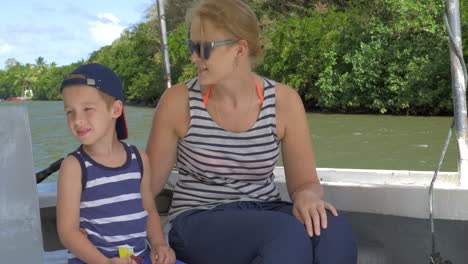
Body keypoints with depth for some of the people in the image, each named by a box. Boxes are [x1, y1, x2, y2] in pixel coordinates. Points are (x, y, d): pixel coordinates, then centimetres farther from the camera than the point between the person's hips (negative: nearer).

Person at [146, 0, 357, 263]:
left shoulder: (283, 100, -5)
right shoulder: (178, 101, -9)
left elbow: (305, 181, 0)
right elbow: (150, 182, 1)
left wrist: (307, 197, -22)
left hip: (264, 215, 3)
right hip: (199, 222, -2)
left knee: (332, 228, -30)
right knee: (289, 235, -33)